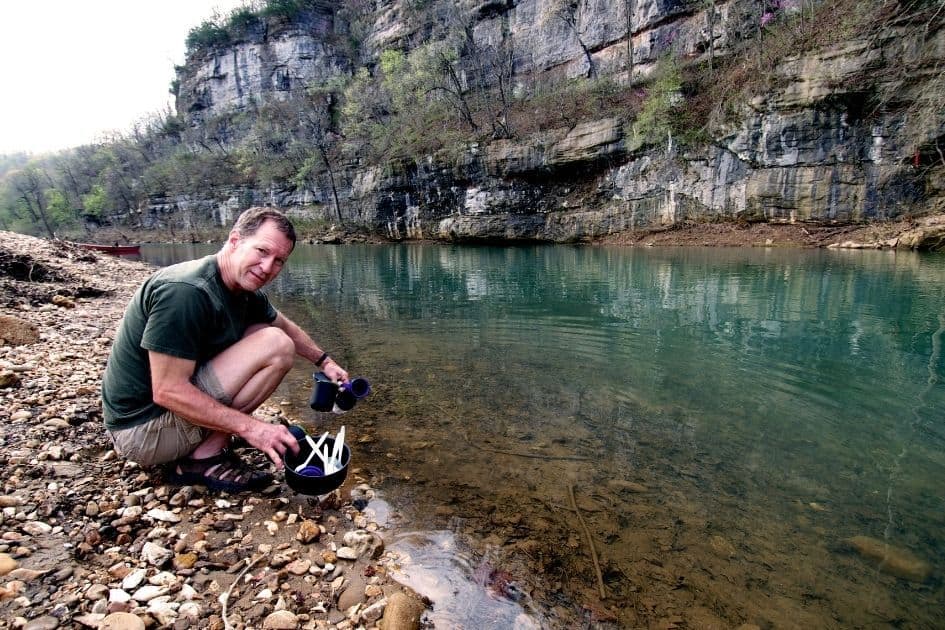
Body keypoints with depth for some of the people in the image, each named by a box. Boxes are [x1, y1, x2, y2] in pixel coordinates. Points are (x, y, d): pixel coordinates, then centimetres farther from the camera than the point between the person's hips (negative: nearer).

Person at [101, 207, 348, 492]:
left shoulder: (244, 291, 2)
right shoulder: (186, 291, -26)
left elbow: (286, 327, 22)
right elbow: (167, 391, -28)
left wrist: (324, 361, 16)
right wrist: (250, 427, -29)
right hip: (143, 429, -9)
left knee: (262, 334, 11)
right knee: (276, 344, -18)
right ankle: (203, 458, -10)